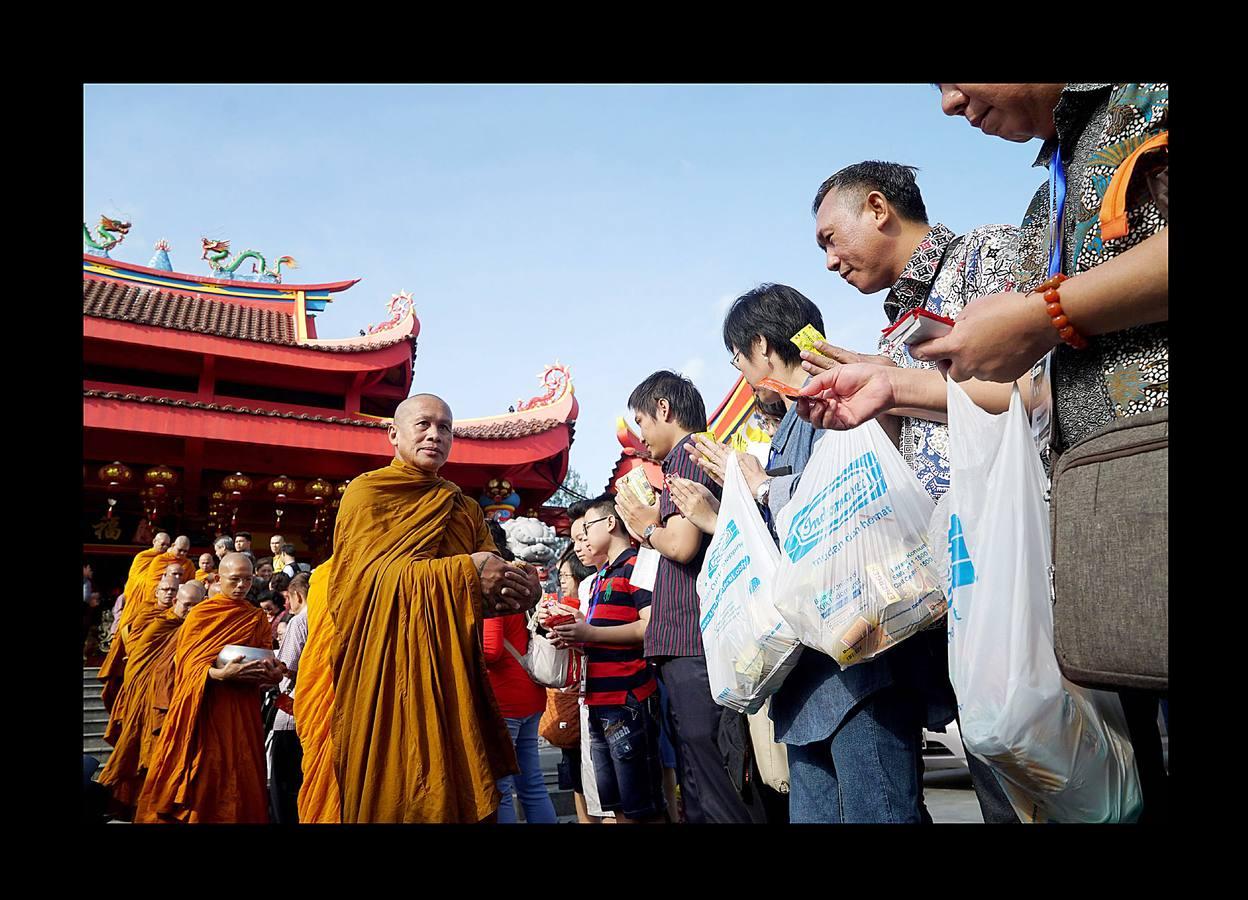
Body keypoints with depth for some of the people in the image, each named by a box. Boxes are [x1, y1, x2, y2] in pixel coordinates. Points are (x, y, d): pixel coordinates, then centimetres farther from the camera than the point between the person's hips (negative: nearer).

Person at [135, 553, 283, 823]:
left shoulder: (257, 619, 11)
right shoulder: (200, 615, 3)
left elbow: (267, 662, 7)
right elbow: (188, 663, -6)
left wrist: (273, 673, -17)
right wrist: (220, 674, -24)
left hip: (241, 711, 2)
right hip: (203, 707, -2)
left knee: (237, 777, 0)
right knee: (201, 776, -1)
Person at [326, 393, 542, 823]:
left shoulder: (466, 509, 19)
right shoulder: (367, 491, 3)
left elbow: (489, 583, 9)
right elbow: (368, 574, -12)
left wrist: (517, 588, -15)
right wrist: (463, 573, -20)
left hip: (450, 670, 5)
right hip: (386, 670, -4)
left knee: (453, 791, 2)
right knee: (392, 794, -5)